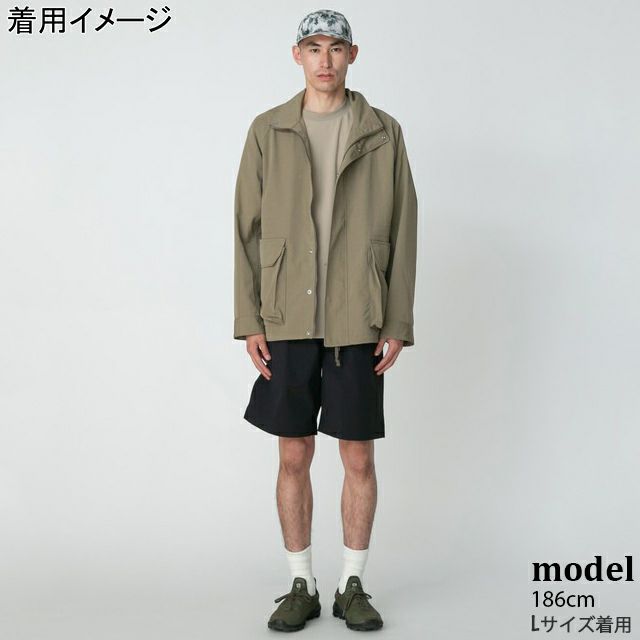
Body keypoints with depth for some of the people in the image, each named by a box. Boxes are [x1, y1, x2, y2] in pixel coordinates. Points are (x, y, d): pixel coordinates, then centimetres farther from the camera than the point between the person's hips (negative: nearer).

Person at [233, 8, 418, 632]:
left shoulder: (383, 134, 4)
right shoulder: (268, 131, 6)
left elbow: (402, 234, 3)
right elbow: (248, 230, 5)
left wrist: (397, 324, -2)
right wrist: (249, 321, -2)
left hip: (357, 324, 0)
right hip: (288, 323, 1)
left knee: (358, 458, 6)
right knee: (293, 457, 7)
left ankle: (352, 585, 22)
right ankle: (301, 585, 22)